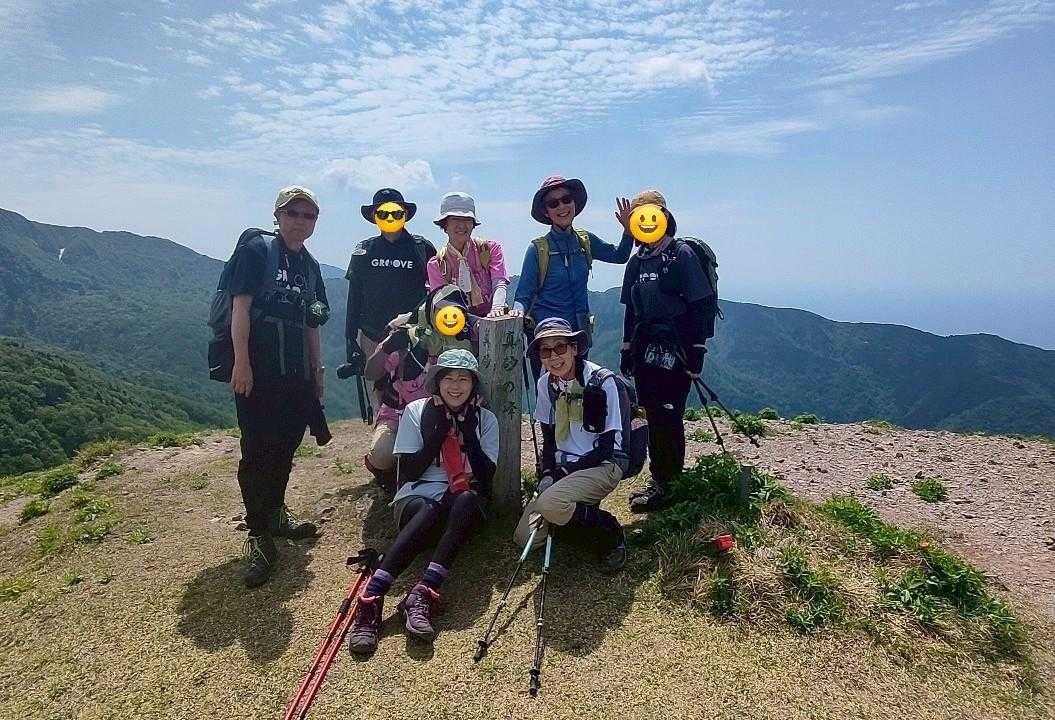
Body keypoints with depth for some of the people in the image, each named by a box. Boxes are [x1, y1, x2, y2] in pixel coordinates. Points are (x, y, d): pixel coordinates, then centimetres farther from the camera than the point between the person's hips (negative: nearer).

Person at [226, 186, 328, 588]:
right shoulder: (256, 250, -3)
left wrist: (317, 370, 17)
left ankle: (275, 514, 30)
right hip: (258, 372, -6)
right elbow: (240, 307, -10)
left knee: (285, 448, 13)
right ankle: (259, 536, 3)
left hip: (297, 374, 7)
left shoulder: (310, 266, 17)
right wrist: (242, 363, -17)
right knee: (257, 451, -4)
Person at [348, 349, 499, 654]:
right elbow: (409, 472, -3)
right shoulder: (416, 411, 2)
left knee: (468, 501, -36)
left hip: (464, 501, 1)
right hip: (417, 496, -1)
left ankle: (422, 594, -43)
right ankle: (371, 597, -44)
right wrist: (437, 433, -11)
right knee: (429, 513, -37)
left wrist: (468, 434, -12)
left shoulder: (485, 419, 5)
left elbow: (486, 477, -3)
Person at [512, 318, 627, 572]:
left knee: (549, 504, -33)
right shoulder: (545, 383, 1)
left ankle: (610, 532, -7)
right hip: (562, 467, 6)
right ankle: (577, 514, 16)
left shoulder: (602, 381, -16)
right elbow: (548, 436, 10)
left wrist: (566, 470, -15)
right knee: (525, 537, -7)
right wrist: (547, 473, -6)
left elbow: (607, 445, -14)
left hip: (603, 465, -6)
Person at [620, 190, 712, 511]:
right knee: (653, 415, 10)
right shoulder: (637, 261, 14)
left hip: (675, 351, -7)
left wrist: (696, 351, -12)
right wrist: (627, 349, 16)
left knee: (668, 416, -5)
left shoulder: (682, 254, -6)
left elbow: (702, 305, -9)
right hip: (646, 350, 7)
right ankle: (659, 477, 20)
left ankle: (665, 484, 5)